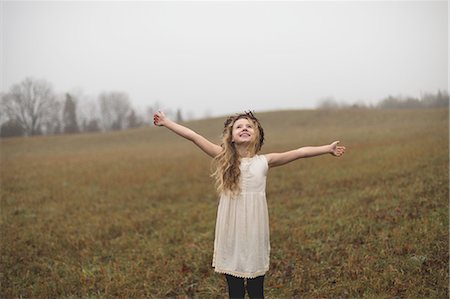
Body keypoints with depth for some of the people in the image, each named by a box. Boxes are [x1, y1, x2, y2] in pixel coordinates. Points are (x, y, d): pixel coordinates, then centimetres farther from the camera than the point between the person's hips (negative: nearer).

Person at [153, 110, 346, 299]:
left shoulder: (264, 161, 2)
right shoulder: (224, 158, 1)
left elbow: (300, 152, 3)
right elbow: (194, 137, -2)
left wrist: (328, 148, 3)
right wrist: (166, 122, -1)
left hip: (255, 230, 0)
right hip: (231, 230, 0)